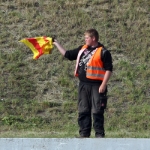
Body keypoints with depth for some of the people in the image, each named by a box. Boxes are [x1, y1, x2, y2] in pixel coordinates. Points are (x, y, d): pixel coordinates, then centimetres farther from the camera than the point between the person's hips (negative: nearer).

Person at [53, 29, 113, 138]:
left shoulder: (103, 52, -6)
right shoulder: (82, 49, 16)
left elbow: (109, 69, -9)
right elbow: (67, 54, 25)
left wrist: (103, 85, -16)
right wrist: (56, 44, 25)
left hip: (96, 86, -7)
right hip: (83, 85, 7)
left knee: (97, 112, -7)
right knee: (83, 111, 8)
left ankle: (100, 134, -2)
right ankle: (84, 134, 13)